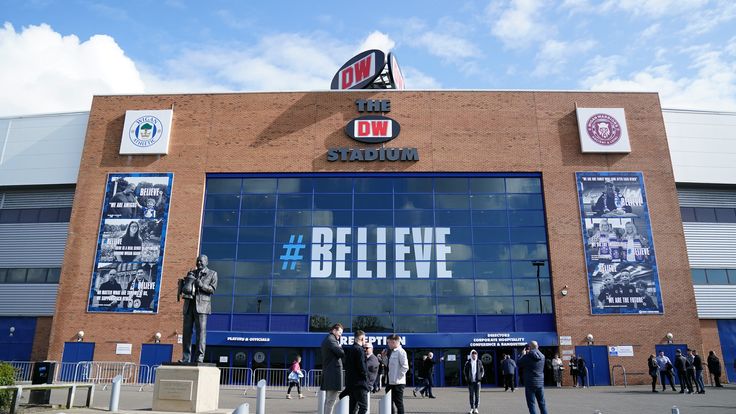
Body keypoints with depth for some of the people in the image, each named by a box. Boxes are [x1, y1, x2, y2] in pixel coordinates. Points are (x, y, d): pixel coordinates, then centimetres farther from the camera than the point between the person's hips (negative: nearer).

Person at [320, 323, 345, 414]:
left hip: (328, 372, 10)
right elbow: (341, 352, -22)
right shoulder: (331, 340, -13)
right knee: (331, 400, -7)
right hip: (334, 373, -10)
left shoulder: (326, 340, 20)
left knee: (328, 400, 16)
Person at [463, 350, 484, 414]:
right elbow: (465, 371, 11)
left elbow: (482, 370, 13)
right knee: (471, 395, 3)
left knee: (477, 395, 1)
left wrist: (481, 376, 2)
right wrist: (466, 378, 3)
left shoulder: (479, 362, 4)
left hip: (477, 381, 0)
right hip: (470, 381, 0)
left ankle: (476, 408, 10)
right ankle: (472, 408, 11)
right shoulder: (468, 363, 2)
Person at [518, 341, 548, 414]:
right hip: (540, 383, 5)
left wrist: (523, 355, 10)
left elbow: (519, 364, -2)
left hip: (530, 384, -5)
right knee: (542, 403, 14)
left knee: (531, 404, 0)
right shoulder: (542, 356, 3)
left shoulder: (527, 356, -15)